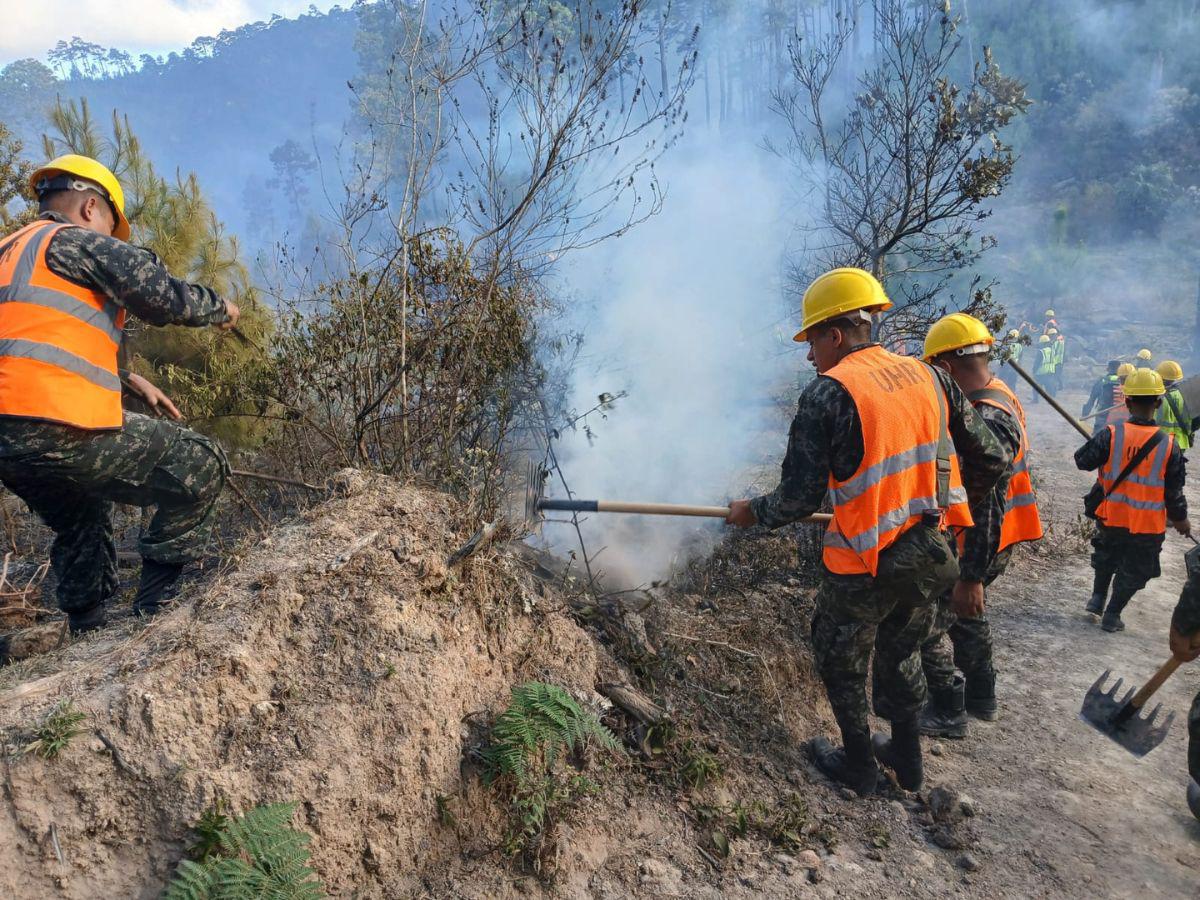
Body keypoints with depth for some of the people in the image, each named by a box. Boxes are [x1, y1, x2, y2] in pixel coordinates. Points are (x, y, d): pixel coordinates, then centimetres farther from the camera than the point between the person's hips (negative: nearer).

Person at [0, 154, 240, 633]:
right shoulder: (77, 242, -1)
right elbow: (166, 297, -10)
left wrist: (130, 381, 27)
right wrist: (219, 308, 10)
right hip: (62, 431, -10)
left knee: (83, 521, 32)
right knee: (198, 468, 3)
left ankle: (89, 632, 37)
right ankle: (156, 603, 2)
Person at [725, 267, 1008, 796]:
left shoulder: (828, 392, -16)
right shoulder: (928, 377, 2)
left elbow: (801, 497, -16)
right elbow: (991, 460, 6)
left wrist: (752, 513, 3)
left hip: (863, 562, -6)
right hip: (929, 557, 6)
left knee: (842, 664, 18)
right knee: (901, 653, 26)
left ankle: (859, 766, 34)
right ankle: (907, 758, 41)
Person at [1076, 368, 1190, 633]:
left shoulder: (1111, 435, -16)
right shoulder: (1168, 445, -13)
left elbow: (1083, 461, -9)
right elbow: (1174, 492, -6)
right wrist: (1181, 519, 11)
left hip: (1110, 518, 1)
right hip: (1147, 526, -1)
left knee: (1106, 558, 30)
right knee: (1133, 572, 18)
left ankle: (1097, 598, 30)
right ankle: (1112, 615, 24)